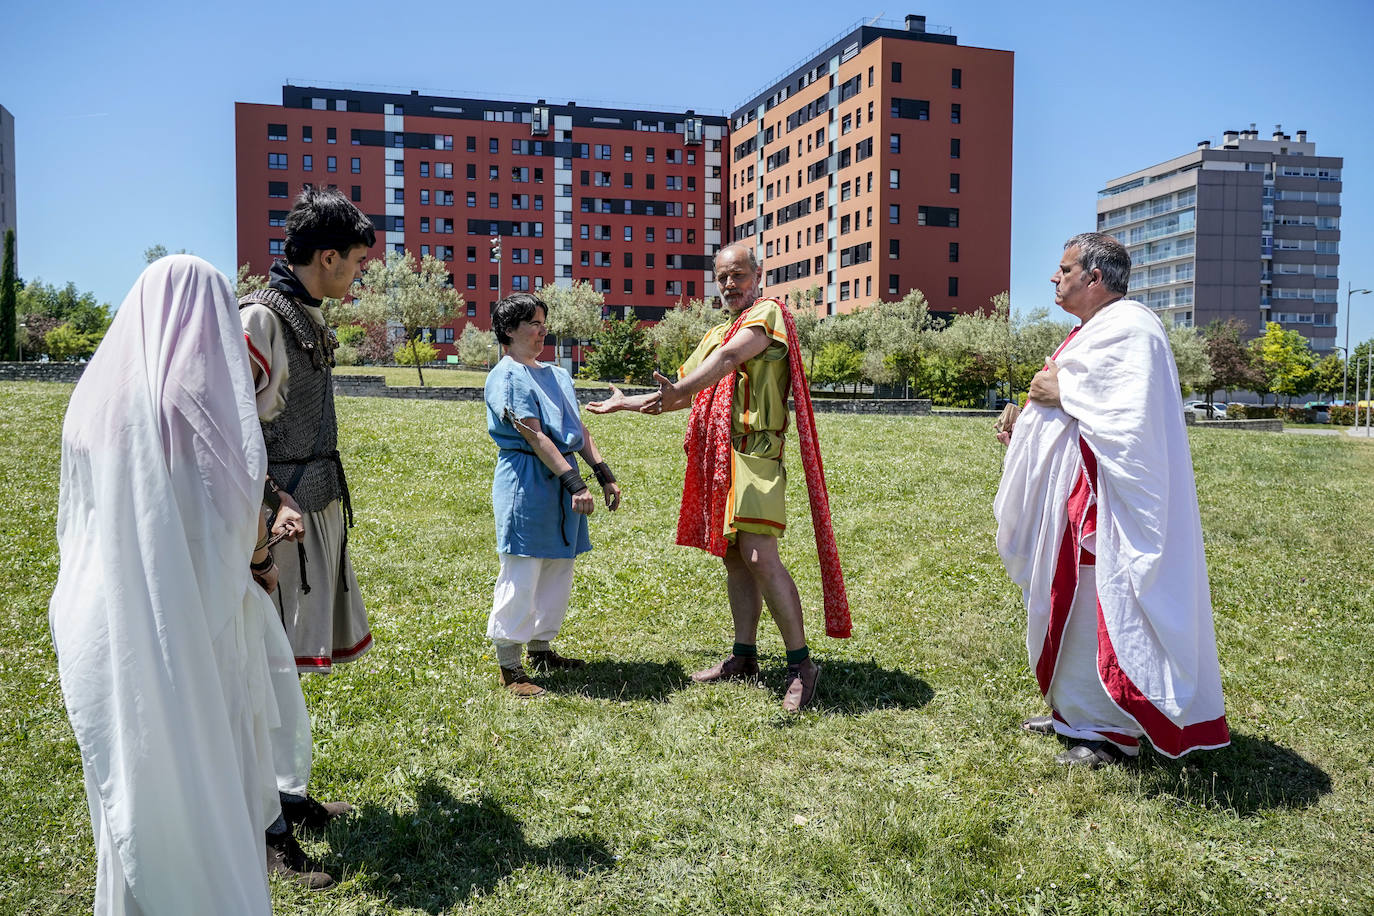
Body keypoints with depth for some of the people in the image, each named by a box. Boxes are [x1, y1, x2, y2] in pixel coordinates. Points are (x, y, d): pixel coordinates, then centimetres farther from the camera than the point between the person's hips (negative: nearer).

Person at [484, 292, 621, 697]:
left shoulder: (556, 374, 17)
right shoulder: (506, 377, -8)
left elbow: (580, 430, 16)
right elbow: (534, 437, -17)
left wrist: (605, 475, 7)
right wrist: (575, 483, -22)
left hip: (561, 481, 8)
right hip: (526, 482, -8)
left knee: (558, 572, 14)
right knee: (521, 577, -4)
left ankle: (541, 649, 28)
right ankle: (510, 667, 5)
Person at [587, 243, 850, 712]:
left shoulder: (768, 312, -3)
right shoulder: (715, 335, 24)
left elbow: (730, 358, -23)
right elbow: (684, 394, 31)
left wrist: (677, 389, -35)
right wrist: (627, 403, 33)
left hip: (753, 452, -8)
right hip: (716, 457, 9)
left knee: (759, 555, -18)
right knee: (734, 558, 11)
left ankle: (801, 663, -10)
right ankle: (744, 658, 20)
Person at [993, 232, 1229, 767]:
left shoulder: (1129, 328, -15)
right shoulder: (1093, 330, 18)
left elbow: (1130, 413, -27)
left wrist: (1061, 394, -18)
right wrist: (1027, 420, 9)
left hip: (1108, 497, -11)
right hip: (1073, 489, 11)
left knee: (1104, 605, -5)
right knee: (1071, 599, 14)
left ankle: (1114, 732, 6)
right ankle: (1075, 711, 25)